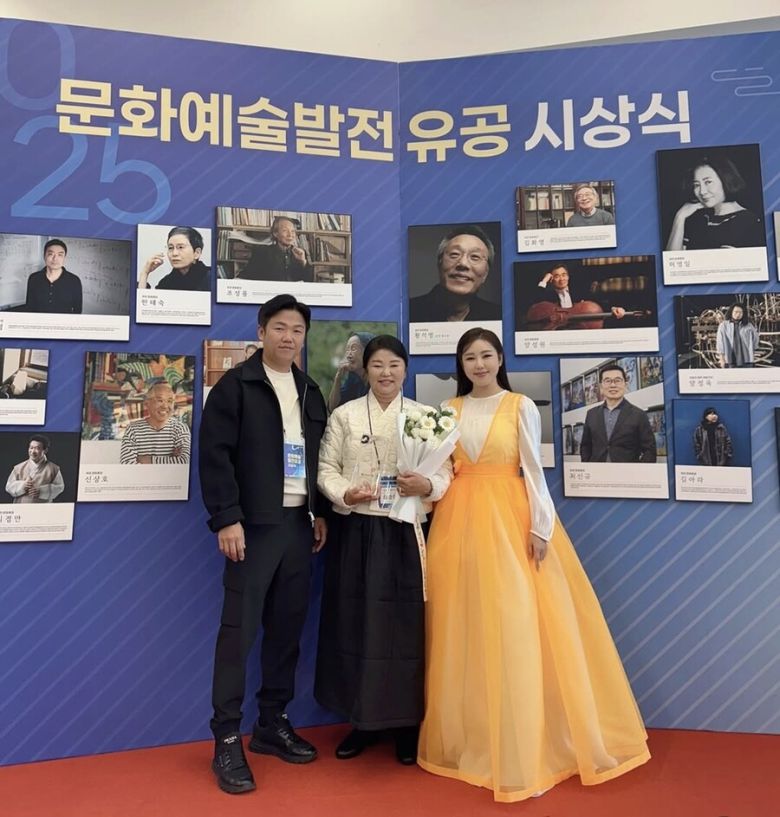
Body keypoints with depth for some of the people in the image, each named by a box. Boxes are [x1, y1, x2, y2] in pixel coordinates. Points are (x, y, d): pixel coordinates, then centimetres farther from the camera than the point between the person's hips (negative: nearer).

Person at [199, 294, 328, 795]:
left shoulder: (310, 391, 15)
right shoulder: (235, 385, -3)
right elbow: (215, 454, -10)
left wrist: (321, 513, 11)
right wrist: (227, 519, -16)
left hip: (299, 524, 6)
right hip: (254, 524, -5)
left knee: (288, 628, 11)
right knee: (239, 630, -1)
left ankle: (273, 724, 26)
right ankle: (227, 740, 12)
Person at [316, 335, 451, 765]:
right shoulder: (344, 415, 5)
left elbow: (445, 472, 2)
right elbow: (326, 469, 3)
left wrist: (426, 485, -18)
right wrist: (345, 494, -15)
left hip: (406, 534, 0)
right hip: (356, 532, 1)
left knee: (406, 625, 4)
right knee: (355, 624, 7)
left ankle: (407, 722, 23)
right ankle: (362, 720, 26)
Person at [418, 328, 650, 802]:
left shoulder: (521, 406, 1)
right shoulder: (449, 410, 10)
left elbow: (534, 469, -3)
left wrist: (541, 527, -9)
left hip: (510, 518, -3)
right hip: (460, 520, 3)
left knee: (514, 626, -3)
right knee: (465, 630, 7)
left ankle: (522, 749, 12)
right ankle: (469, 738, 23)